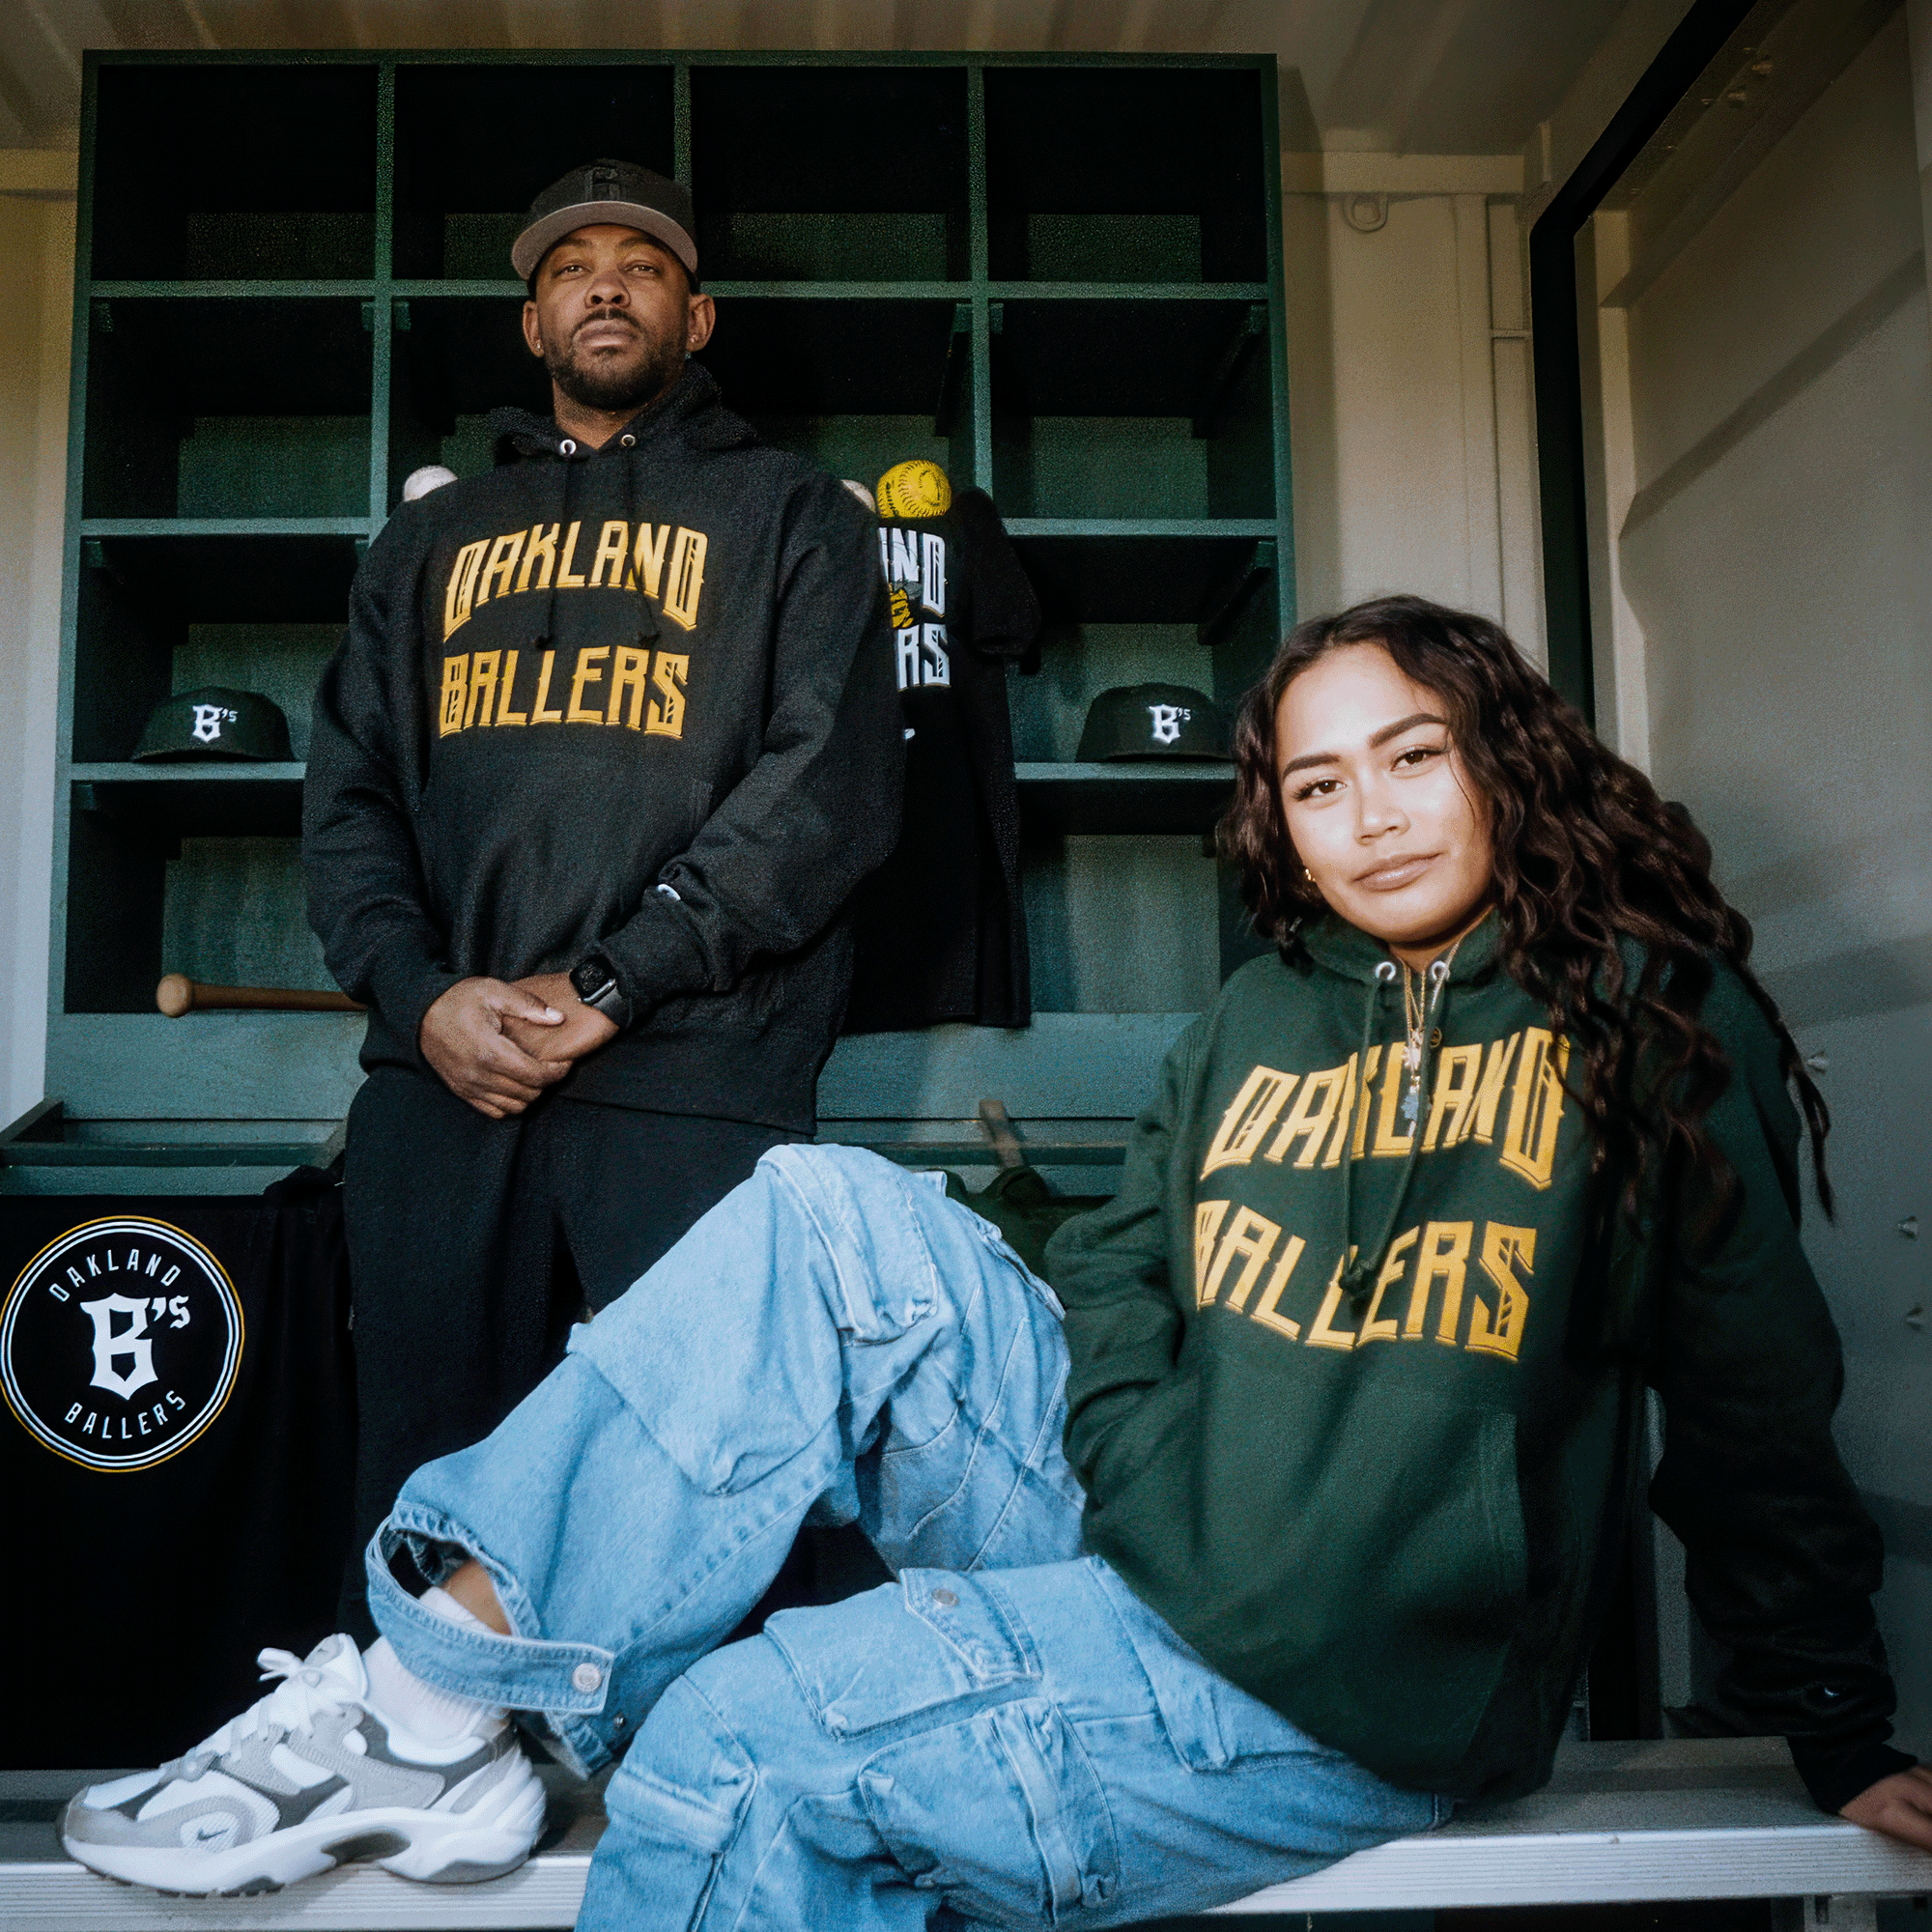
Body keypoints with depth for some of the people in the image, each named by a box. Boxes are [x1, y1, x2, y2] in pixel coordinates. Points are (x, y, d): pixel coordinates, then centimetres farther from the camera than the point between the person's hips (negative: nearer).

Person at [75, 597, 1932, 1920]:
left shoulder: (1656, 1012, -1)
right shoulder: (1255, 1025, 13)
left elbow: (1757, 1402, 2)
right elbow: (1114, 1270, 10)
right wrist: (1152, 1477, -8)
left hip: (1341, 1692, -5)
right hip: (1151, 1545, 5)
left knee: (736, 1747, -21)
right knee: (833, 1219, -17)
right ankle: (451, 1685, -18)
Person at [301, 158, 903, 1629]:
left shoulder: (791, 517, 12)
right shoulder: (435, 537, 24)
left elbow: (831, 784, -3)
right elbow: (348, 793, 15)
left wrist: (610, 983, -11)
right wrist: (422, 994, -4)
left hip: (693, 1081, -3)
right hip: (441, 1076, 4)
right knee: (423, 1493, 7)